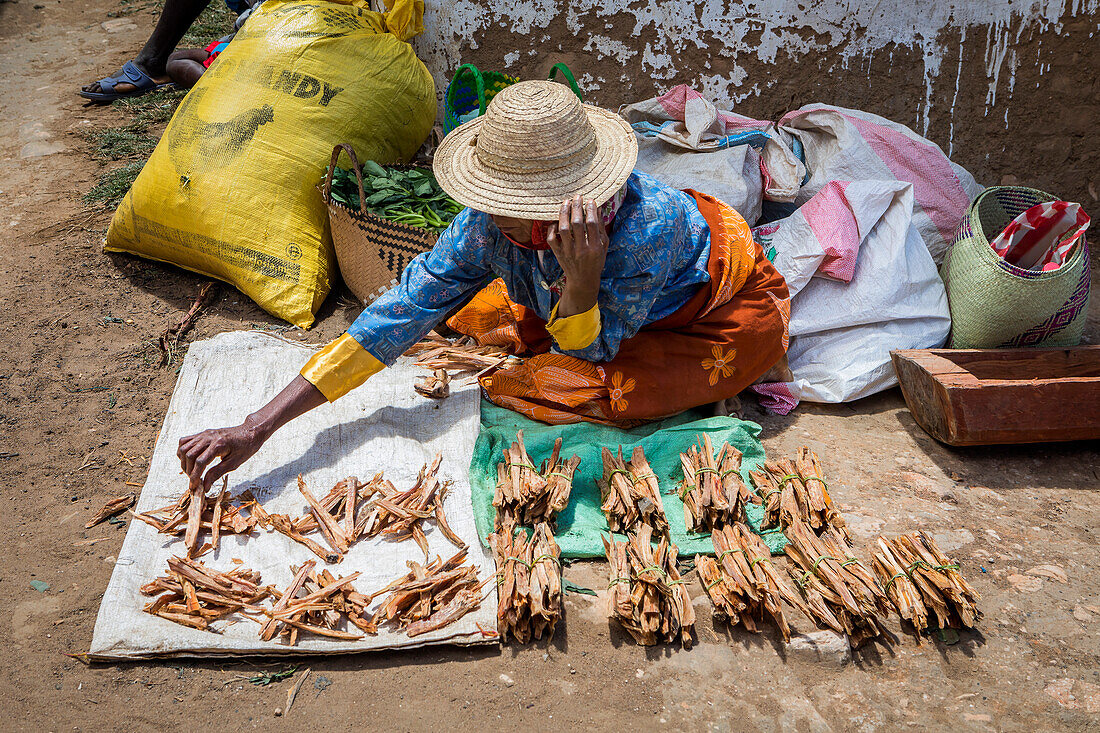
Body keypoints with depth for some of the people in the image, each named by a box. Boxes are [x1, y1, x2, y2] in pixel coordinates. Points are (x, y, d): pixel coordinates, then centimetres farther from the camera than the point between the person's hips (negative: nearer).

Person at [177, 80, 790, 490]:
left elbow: (589, 352, -28)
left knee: (607, 390, -31)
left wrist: (582, 275, -51)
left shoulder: (643, 225, -41)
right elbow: (401, 311, -26)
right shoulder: (492, 222, -26)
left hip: (732, 306, -5)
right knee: (472, 315, 5)